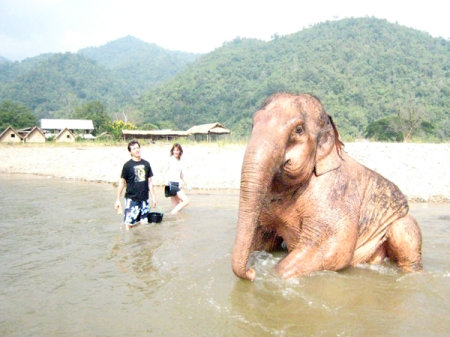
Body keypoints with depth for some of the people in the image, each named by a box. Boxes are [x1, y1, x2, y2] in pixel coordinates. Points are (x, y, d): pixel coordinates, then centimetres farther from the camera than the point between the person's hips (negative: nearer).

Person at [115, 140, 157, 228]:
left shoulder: (146, 164, 5)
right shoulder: (127, 165, -5)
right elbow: (122, 183, -2)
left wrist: (153, 197, 10)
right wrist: (118, 200, -4)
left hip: (144, 199, 4)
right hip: (131, 199, -4)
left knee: (144, 222, 8)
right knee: (129, 223, -5)